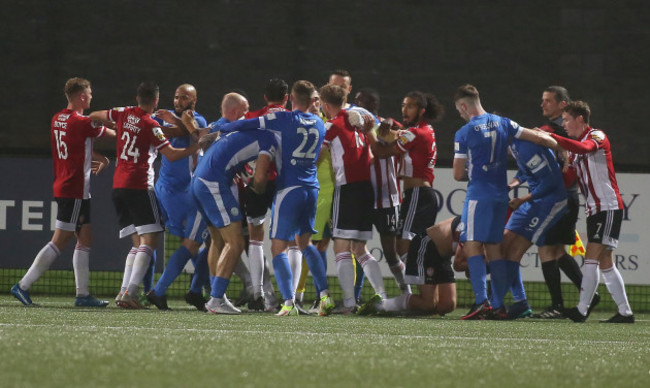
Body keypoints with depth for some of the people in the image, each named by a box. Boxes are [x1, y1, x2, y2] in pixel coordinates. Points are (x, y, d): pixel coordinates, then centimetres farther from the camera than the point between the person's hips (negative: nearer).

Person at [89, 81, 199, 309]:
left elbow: (93, 117, 23)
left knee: (138, 243, 10)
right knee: (149, 241, -8)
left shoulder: (124, 114, 9)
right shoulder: (151, 125, -9)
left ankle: (124, 292, -3)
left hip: (118, 185, 7)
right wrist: (197, 147, -2)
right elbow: (171, 155, -13)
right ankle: (130, 292, -22)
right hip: (139, 186, -7)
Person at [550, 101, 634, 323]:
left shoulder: (597, 136, -7)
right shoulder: (575, 147, 20)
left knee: (592, 258, -15)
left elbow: (584, 148, -30)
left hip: (609, 206, -9)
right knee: (605, 263, 6)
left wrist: (552, 138, -29)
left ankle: (582, 309, -20)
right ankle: (625, 312, 8)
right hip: (594, 210, 9)